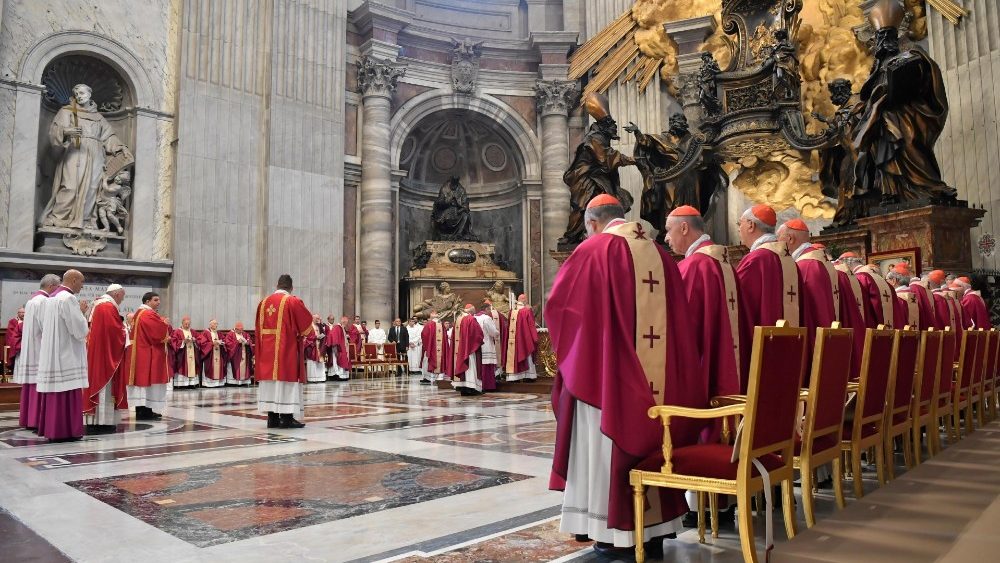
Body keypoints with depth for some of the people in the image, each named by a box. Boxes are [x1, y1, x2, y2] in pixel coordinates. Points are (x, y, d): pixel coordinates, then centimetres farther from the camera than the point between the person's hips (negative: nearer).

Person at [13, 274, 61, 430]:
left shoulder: (31, 300, 17)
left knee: (31, 386, 12)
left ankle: (27, 419, 17)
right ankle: (37, 420, -7)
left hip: (29, 350, 10)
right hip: (40, 349, -10)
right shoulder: (43, 301, -14)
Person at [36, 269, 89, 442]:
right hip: (67, 355, -9)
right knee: (67, 393, -5)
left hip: (50, 354, 9)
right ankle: (65, 431, -2)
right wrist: (81, 313, 0)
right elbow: (79, 329, -18)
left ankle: (50, 429, 16)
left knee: (54, 393, 11)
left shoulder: (50, 299, 13)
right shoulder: (69, 298, -14)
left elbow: (45, 325, 21)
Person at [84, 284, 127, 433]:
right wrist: (124, 335, -1)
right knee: (105, 386, -6)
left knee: (96, 381, 11)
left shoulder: (97, 305, 15)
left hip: (95, 351, 10)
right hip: (106, 352, -10)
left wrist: (122, 329, 15)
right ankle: (102, 422, -4)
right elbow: (115, 332, -20)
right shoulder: (110, 307, -16)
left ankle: (92, 422, 14)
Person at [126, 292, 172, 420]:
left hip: (140, 351, 10)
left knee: (142, 378, 10)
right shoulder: (149, 315, -16)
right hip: (149, 354, -10)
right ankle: (145, 411, -5)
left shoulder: (139, 313, 18)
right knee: (149, 379, -7)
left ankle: (141, 410, 14)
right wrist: (165, 324, -2)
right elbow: (158, 333, -22)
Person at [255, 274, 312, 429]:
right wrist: (299, 332, 17)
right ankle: (286, 417, -3)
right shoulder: (293, 301, -9)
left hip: (267, 349, 5)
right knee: (287, 377, -2)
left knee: (271, 376, 8)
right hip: (287, 349, -5)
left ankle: (272, 417, 9)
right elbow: (307, 323, -2)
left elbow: (258, 328, 13)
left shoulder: (264, 302, 7)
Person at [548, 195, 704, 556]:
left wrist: (574, 338, 14)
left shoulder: (593, 249, -5)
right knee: (649, 441, 14)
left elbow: (557, 304, -4)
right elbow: (678, 317, 12)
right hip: (656, 376, 5)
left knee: (608, 445, 6)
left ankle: (615, 531, 14)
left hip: (606, 372, -5)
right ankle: (654, 530, 22)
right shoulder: (660, 253, 9)